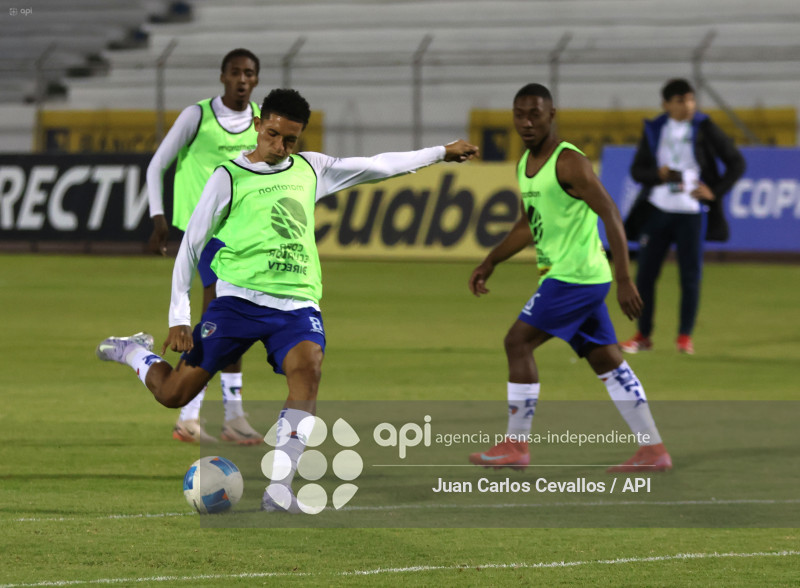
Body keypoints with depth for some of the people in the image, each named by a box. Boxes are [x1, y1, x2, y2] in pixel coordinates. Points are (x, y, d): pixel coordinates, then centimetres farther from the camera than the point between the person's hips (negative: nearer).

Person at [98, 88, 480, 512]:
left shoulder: (310, 171, 14)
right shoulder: (229, 178, 1)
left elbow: (378, 166, 25)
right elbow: (190, 244, 2)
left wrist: (441, 153, 29)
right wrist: (179, 316, -4)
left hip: (297, 301, 3)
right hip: (239, 297, -3)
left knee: (307, 366, -29)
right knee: (174, 394, -6)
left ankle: (279, 489, -31)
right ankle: (136, 353, 30)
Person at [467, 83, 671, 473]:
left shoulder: (569, 162, -15)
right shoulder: (525, 165, 13)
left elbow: (611, 217, -19)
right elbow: (528, 225, 28)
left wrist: (624, 281, -24)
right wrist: (490, 263, 26)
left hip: (575, 276, -9)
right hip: (569, 277, 9)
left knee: (518, 342, -8)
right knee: (606, 360, 9)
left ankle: (515, 445, -3)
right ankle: (653, 450, 10)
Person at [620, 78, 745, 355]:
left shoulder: (704, 129, 0)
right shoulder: (654, 129, 7)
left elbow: (736, 163, 3)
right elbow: (637, 169, 7)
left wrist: (715, 192, -7)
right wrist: (658, 174, -13)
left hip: (691, 212, -2)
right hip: (657, 209, 2)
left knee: (690, 276, -4)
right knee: (645, 274, 1)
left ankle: (685, 336, 7)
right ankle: (643, 335, 12)